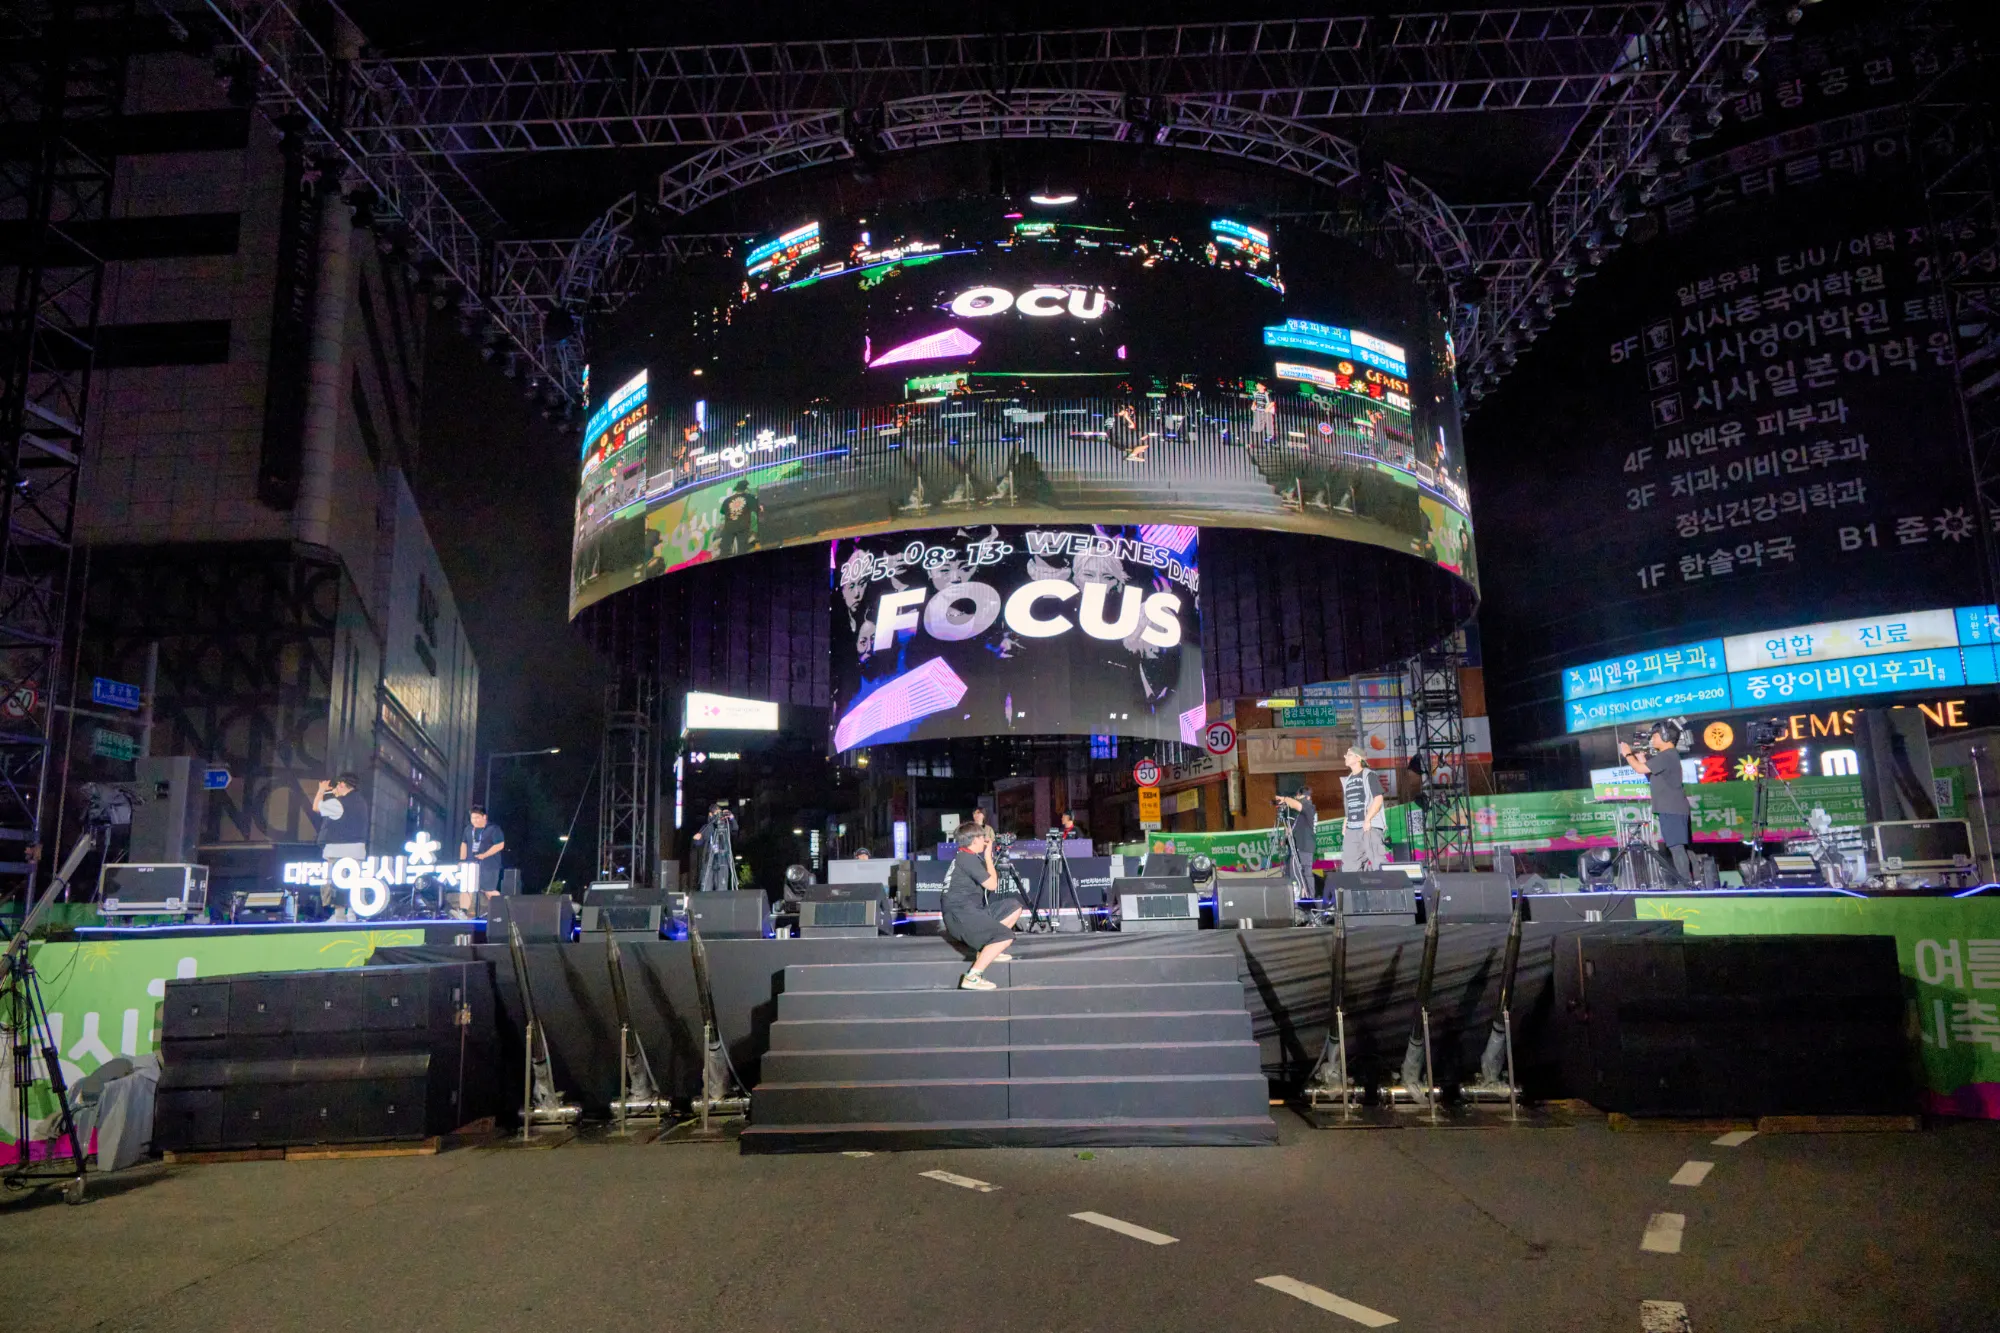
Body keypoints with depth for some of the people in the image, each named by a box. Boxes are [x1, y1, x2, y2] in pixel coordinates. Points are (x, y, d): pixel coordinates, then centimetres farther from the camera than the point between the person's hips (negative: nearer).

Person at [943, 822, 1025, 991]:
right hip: (960, 914, -10)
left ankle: (987, 948, 12)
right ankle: (972, 977, -24)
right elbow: (992, 884, -12)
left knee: (1015, 906, 13)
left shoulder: (964, 857, 16)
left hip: (970, 910, 10)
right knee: (1006, 936, -23)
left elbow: (987, 879, 24)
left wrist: (986, 855, 16)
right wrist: (988, 856, -1)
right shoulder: (968, 858, -14)